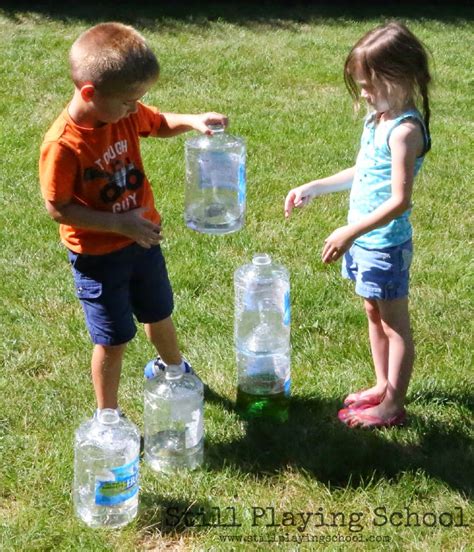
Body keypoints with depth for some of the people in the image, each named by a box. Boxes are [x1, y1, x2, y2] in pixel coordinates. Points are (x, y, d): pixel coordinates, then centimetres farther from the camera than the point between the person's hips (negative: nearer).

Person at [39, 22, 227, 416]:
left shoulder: (125, 113, -12)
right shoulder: (63, 144, -30)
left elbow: (160, 124, 9)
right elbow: (58, 209, -23)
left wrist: (194, 122, -12)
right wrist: (121, 225, -27)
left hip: (142, 240, 6)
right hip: (98, 255, -6)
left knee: (159, 314, 27)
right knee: (113, 339, 6)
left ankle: (174, 367, 55)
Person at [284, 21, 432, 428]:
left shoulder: (405, 131, -22)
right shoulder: (377, 119, 5)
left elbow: (399, 201, -26)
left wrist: (350, 233, -26)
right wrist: (314, 188, 13)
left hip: (385, 243, -9)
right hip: (363, 239, 9)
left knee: (394, 323, 5)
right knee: (374, 315, 21)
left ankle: (392, 406, 17)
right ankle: (383, 386, 37)